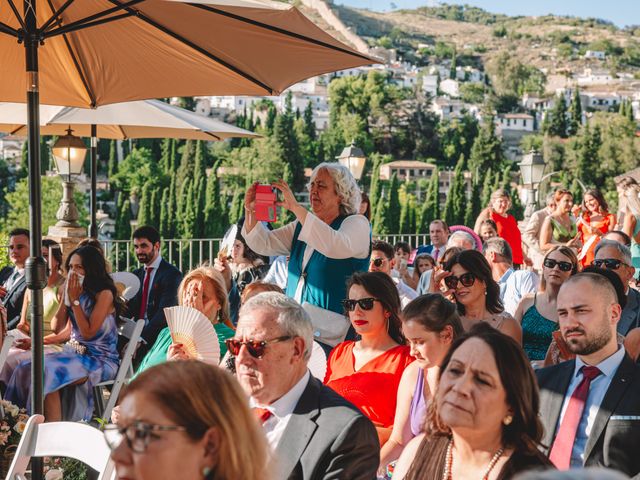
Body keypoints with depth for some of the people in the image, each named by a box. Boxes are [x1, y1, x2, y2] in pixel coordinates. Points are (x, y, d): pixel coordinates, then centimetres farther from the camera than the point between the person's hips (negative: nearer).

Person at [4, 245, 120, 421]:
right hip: (76, 353, 7)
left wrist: (75, 300, -13)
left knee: (49, 372, -29)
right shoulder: (74, 291, 11)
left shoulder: (104, 294, -10)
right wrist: (66, 296, -2)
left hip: (100, 359, -7)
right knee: (27, 368, -17)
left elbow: (88, 332, -16)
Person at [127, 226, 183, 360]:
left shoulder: (172, 274, -6)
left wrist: (140, 339, -22)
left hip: (158, 339, -6)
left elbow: (164, 312, -15)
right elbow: (131, 308, 10)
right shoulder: (137, 274, 19)